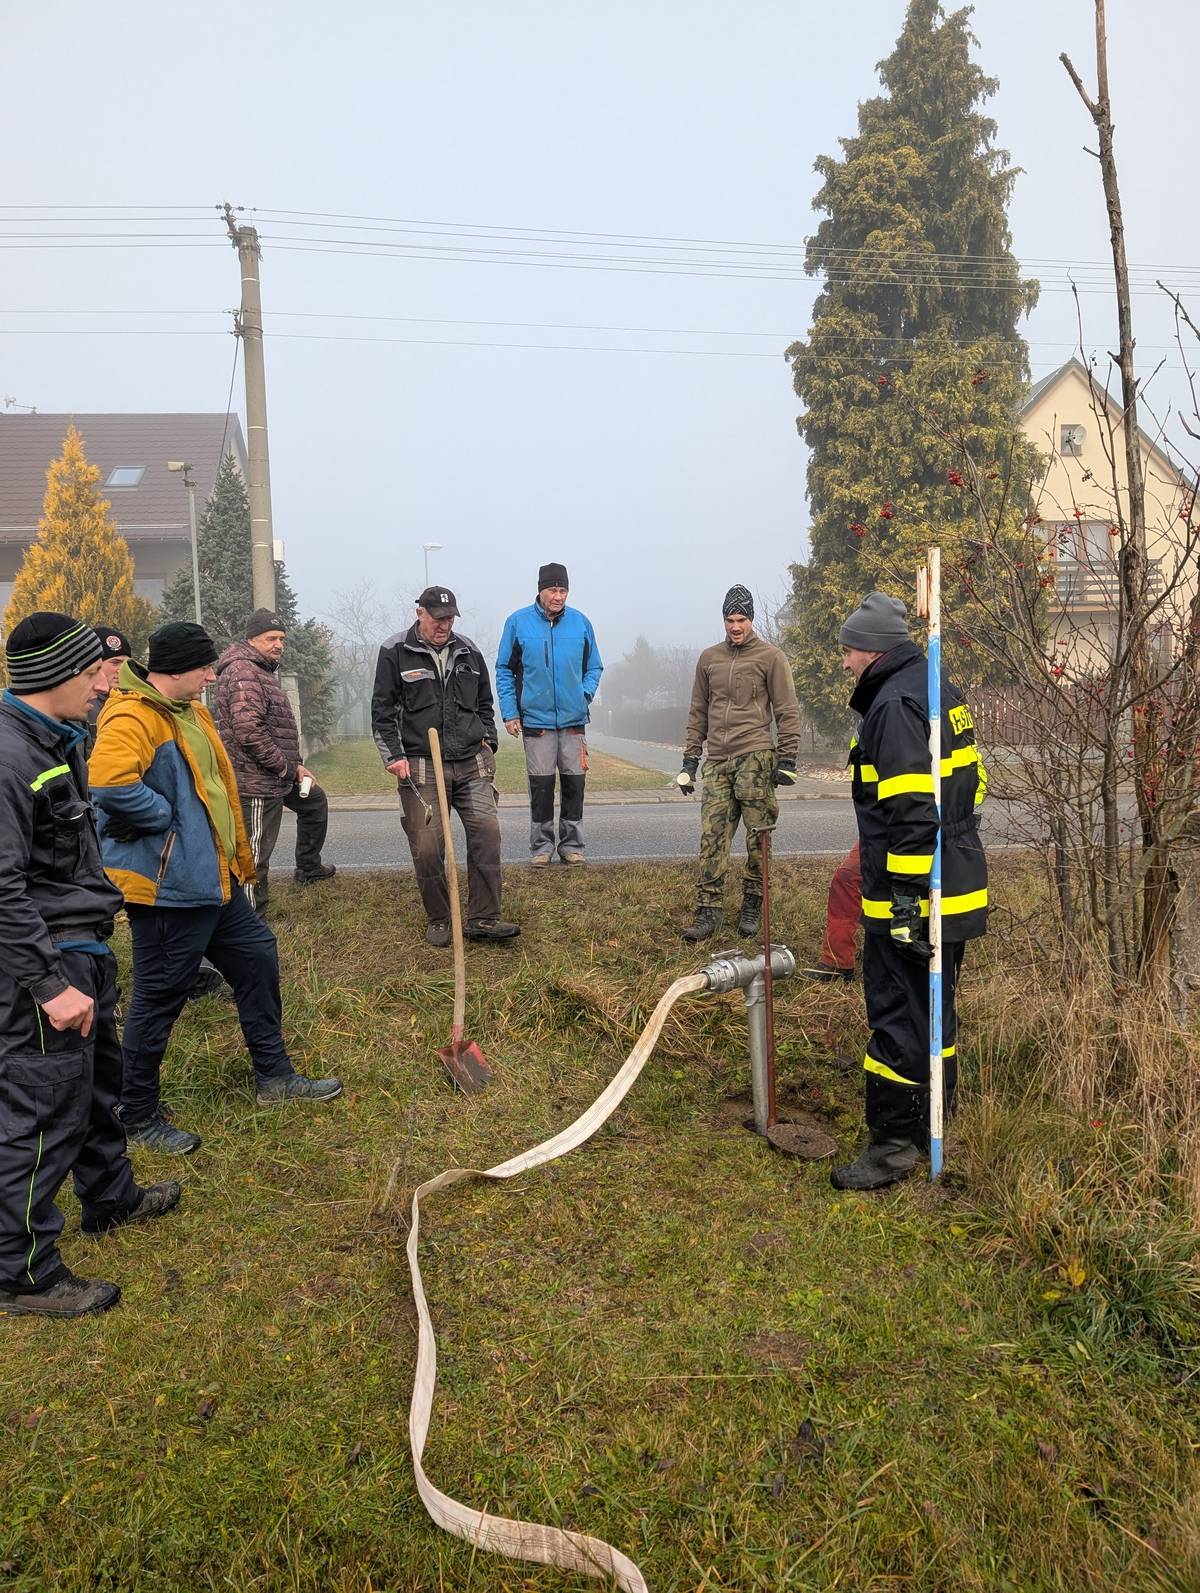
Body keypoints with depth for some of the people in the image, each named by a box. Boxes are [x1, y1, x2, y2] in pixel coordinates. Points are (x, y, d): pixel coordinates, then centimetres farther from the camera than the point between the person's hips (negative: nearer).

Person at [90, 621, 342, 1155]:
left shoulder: (190, 711, 13)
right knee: (159, 996, 2)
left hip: (212, 876, 10)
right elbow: (110, 784, -38)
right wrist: (165, 816, -21)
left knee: (256, 957, 17)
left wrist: (240, 859, 21)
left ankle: (274, 1075, 32)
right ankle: (138, 1116, 19)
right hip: (166, 885, -10)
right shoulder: (132, 718, -20)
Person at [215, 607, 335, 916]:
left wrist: (294, 766, 17)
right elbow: (248, 732, -28)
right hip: (255, 781, -11)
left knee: (315, 801, 29)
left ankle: (308, 868, 43)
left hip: (276, 777, 11)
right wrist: (288, 768, -19)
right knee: (255, 854, -4)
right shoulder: (242, 671, -18)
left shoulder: (263, 670, 17)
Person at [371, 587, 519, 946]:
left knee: (486, 833, -6)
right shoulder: (395, 652, 1)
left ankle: (483, 919, 2)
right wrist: (393, 756, -6)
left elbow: (485, 703, 24)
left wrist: (487, 740, 13)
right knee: (427, 848, -3)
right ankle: (438, 921, 15)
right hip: (420, 767, -3)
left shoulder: (468, 651, 13)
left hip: (471, 764, 3)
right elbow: (382, 710, 1)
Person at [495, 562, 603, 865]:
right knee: (541, 786, 3)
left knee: (574, 784, 6)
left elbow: (594, 667, 14)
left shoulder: (581, 623, 5)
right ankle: (542, 846, 15)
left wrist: (585, 694, -3)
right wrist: (509, 712, -2)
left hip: (574, 719, 2)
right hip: (535, 719, -2)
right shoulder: (518, 622, 0)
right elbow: (504, 671, 4)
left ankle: (572, 845, 18)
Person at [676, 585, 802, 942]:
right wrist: (690, 758, 15)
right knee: (712, 836, -3)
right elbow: (698, 712, 20)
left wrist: (787, 759, -4)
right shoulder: (709, 658, 16)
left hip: (755, 757, -3)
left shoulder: (770, 657, 3)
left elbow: (787, 711, 2)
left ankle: (752, 906, 12)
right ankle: (708, 909, 1)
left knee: (757, 838, -1)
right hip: (717, 760, 4)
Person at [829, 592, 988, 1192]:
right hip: (956, 889, 10)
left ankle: (894, 1142, 9)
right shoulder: (939, 692, 14)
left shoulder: (895, 704, -18)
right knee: (933, 1008, 20)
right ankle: (933, 1125, 34)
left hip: (911, 897, -10)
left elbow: (912, 811, -25)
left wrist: (905, 899, -23)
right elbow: (965, 783, 20)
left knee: (898, 1015, -1)